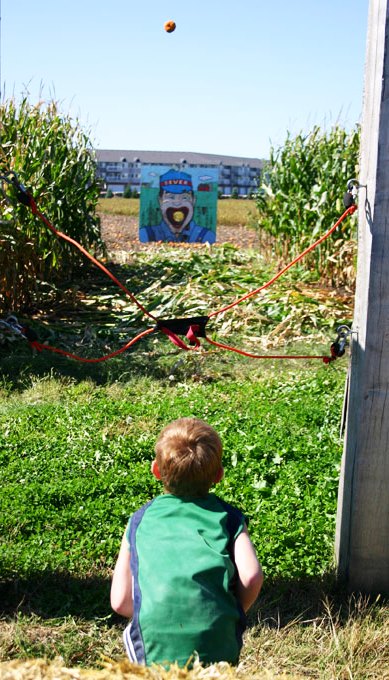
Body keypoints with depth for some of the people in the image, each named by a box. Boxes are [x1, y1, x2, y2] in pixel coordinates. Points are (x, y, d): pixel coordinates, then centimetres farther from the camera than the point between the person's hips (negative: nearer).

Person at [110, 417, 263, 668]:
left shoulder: (140, 520, 14)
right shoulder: (228, 517, 11)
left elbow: (120, 602, 10)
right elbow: (251, 575, -4)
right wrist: (233, 616, 13)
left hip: (156, 653, -2)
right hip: (221, 651, 2)